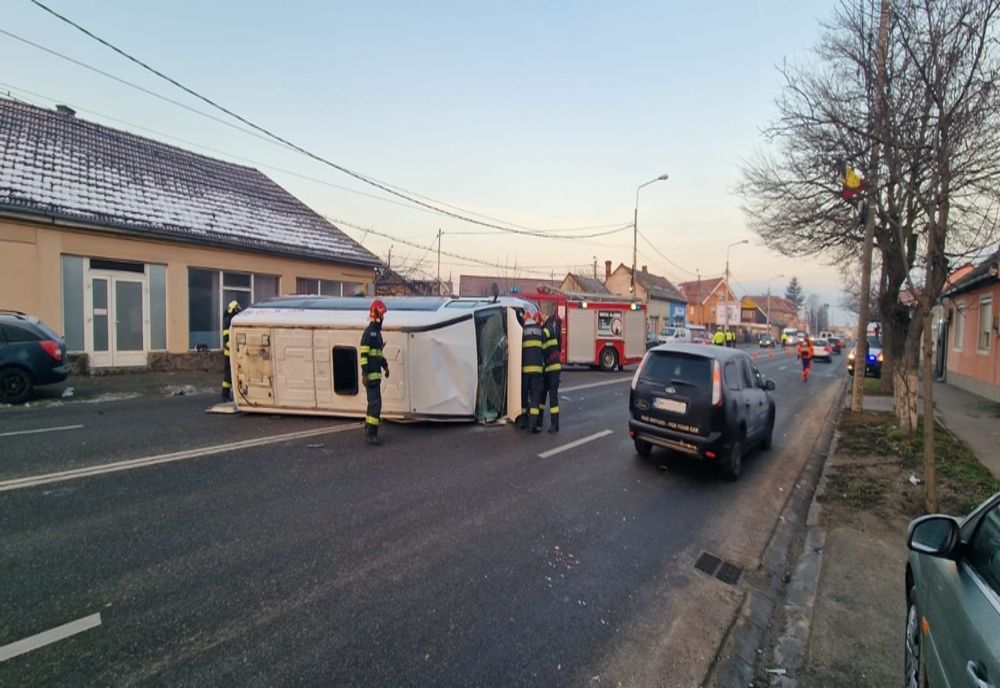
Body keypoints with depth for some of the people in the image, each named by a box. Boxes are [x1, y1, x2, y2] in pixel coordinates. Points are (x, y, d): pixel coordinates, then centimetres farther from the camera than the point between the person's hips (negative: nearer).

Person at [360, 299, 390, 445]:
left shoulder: (377, 332, 17)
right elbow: (363, 354, -18)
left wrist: (385, 366, 22)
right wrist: (364, 374, -22)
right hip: (371, 375, -10)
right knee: (376, 403, -11)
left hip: (376, 374, 10)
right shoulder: (368, 332, -13)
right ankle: (371, 434, -8)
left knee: (373, 402, 16)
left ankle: (368, 430, 25)